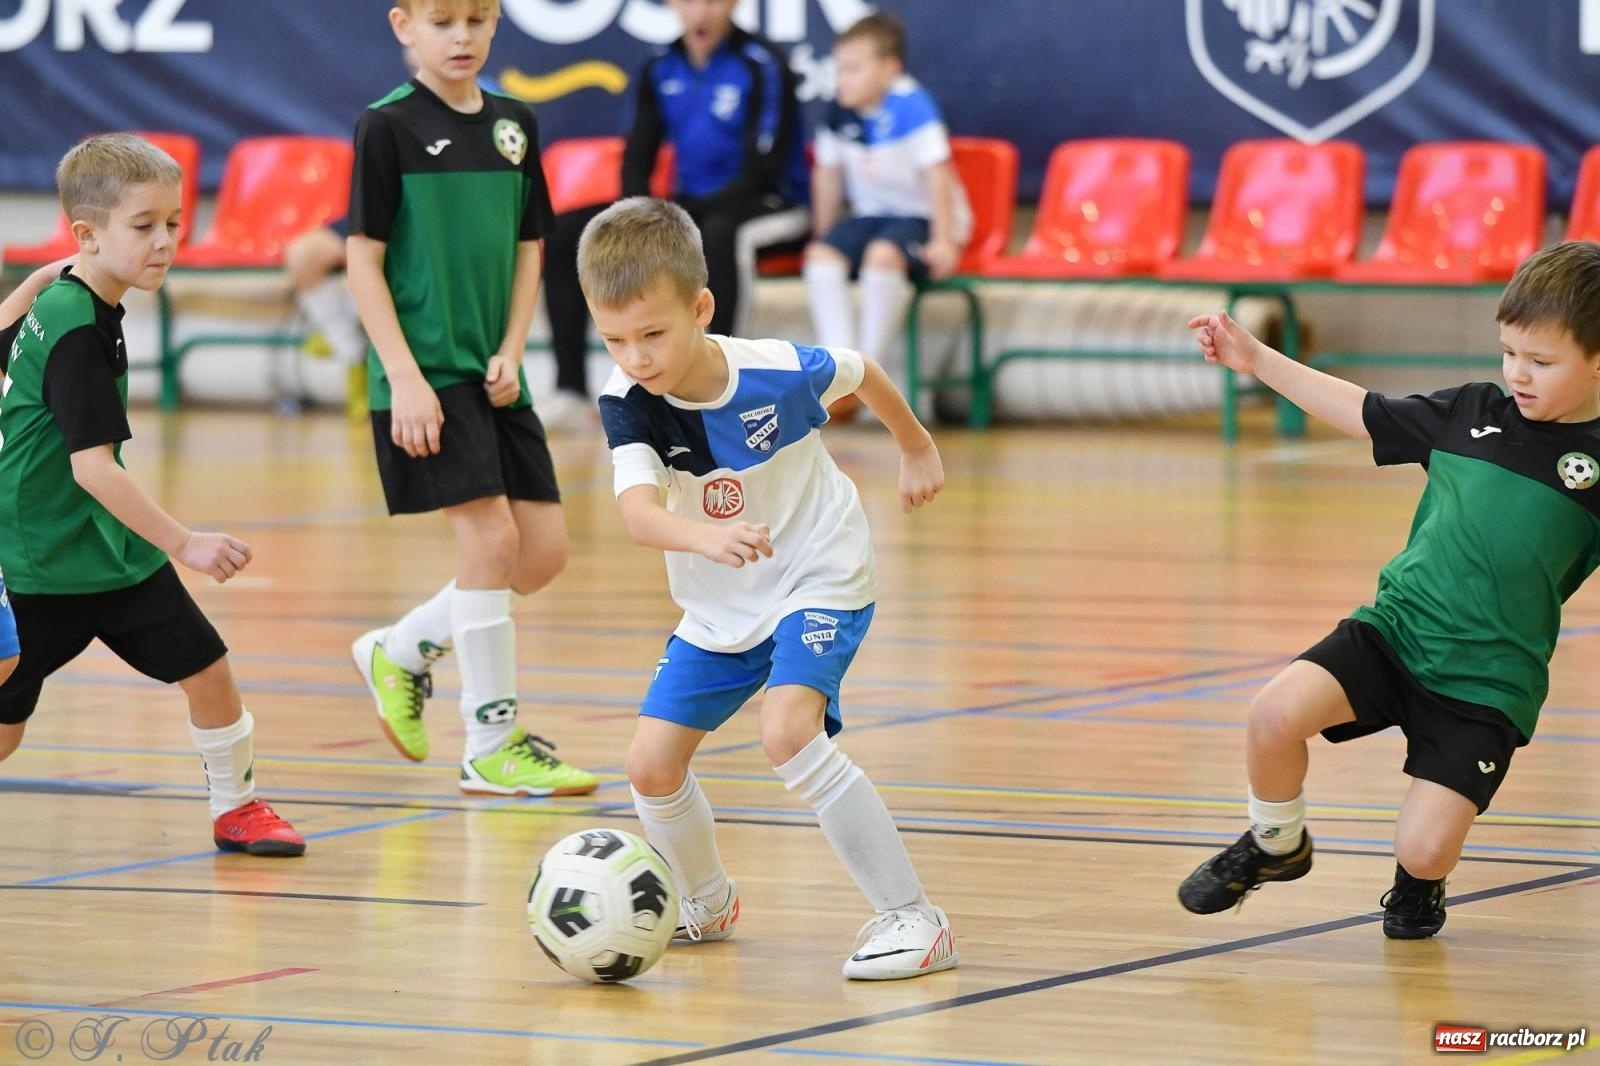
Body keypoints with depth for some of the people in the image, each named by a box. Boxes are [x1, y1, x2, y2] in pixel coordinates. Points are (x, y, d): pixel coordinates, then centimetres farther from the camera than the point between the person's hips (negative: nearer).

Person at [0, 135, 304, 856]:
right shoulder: (77, 331, -24)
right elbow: (92, 467, -30)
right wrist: (186, 544, -31)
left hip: (114, 552, 8)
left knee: (208, 672, 3)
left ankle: (234, 808, 20)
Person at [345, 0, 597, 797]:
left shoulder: (513, 126, 9)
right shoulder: (390, 127, -7)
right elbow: (363, 259, -8)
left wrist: (511, 355, 1)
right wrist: (404, 377, -14)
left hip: (493, 376, 7)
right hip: (426, 375, -7)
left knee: (544, 553, 5)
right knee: (490, 537, -12)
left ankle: (400, 653, 25)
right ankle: (492, 746, -4)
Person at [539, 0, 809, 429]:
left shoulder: (761, 66, -12)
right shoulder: (660, 71, 6)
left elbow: (761, 172, -16)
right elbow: (636, 163, 7)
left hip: (763, 205, -6)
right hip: (687, 208, 6)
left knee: (719, 233, -41)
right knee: (565, 231, -8)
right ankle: (571, 391, -9)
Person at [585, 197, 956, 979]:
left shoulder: (777, 372, -25)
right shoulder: (628, 401, -20)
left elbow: (863, 374, -1)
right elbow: (637, 512, -38)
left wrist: (918, 449, 17)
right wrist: (707, 538, -59)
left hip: (820, 582, -5)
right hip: (718, 608, 5)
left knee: (788, 733, -28)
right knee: (651, 764, 2)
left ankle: (913, 918, -22)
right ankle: (708, 903, 33)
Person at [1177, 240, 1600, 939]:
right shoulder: (1472, 413, 5)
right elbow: (1361, 412, 17)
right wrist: (1255, 359, 16)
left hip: (1487, 684, -3)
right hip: (1392, 632, 3)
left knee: (1423, 849, -16)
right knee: (1275, 714, -21)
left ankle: (1419, 883, 24)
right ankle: (1275, 845, 10)